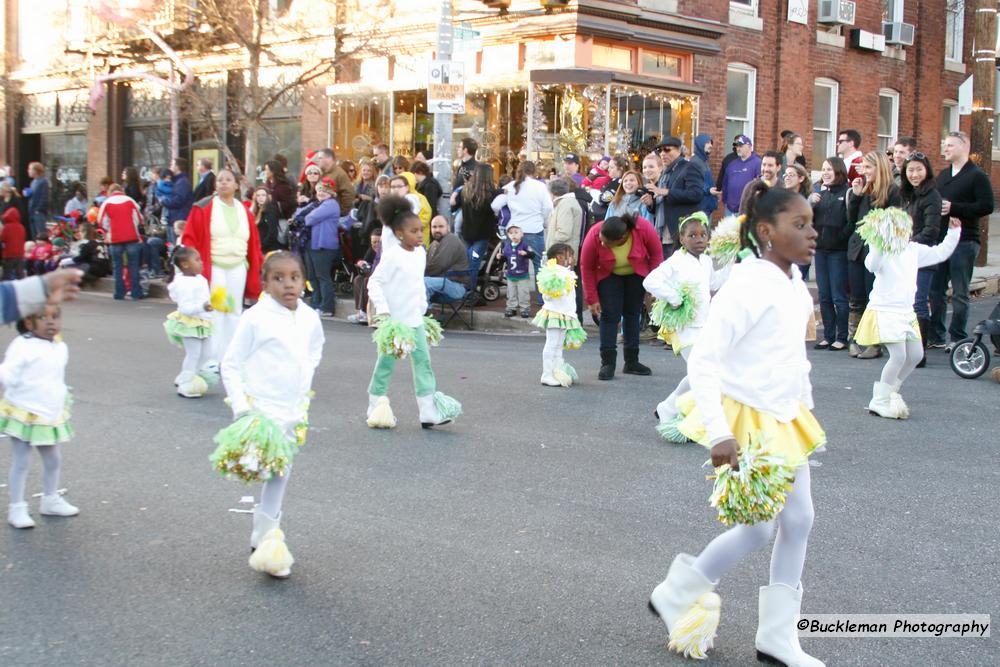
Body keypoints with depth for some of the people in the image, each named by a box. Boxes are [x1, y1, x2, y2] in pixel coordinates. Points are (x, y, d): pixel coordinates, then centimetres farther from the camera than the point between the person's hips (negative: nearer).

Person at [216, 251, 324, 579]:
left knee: (280, 475, 13)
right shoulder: (255, 318, -12)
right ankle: (269, 539, -1)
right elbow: (230, 364, -7)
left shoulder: (309, 319, 3)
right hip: (262, 410, -6)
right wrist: (241, 407, -13)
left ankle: (263, 538, 27)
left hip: (292, 412, 6)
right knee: (276, 470, -13)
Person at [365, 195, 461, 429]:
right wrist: (383, 311, -20)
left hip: (414, 320, 7)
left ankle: (429, 412, 0)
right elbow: (374, 283, -15)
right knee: (386, 364, 4)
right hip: (394, 320, -7)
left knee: (423, 361, 1)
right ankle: (377, 409, 18)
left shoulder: (420, 253, 8)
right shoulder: (392, 255, -14)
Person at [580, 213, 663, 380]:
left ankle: (632, 361, 12)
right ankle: (608, 363, -10)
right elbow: (586, 267, -19)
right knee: (610, 315, -11)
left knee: (633, 313, 4)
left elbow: (656, 254, -16)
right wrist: (592, 299, -16)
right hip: (608, 276, -1)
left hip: (636, 274, 1)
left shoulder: (644, 229, -35)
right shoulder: (594, 236, -34)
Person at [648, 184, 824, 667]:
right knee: (758, 526, -4)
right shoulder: (747, 285, -21)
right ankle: (675, 598, 19)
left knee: (798, 520, 11)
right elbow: (702, 361, -25)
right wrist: (719, 434, -31)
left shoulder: (793, 283, 5)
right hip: (748, 421, -9)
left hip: (785, 418, 9)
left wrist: (805, 405, 20)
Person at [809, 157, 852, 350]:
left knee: (838, 296, -1)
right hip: (820, 249, 6)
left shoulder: (846, 193, -8)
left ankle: (842, 337, 6)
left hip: (838, 251, -6)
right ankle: (828, 336, 17)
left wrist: (841, 237, -17)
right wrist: (810, 202, -5)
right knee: (824, 296, 10)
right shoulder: (819, 193, 13)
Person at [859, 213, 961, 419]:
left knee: (916, 355, 10)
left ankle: (890, 391, 27)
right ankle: (879, 401, -2)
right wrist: (878, 245, -46)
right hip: (884, 311, -8)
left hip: (906, 312, 8)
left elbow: (940, 253, 19)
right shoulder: (881, 252, -14)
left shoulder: (914, 250, 8)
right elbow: (871, 265, -35)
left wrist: (953, 232, 13)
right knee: (899, 355, -14)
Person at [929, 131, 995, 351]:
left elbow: (987, 206, -14)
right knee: (936, 290, 8)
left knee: (960, 293, -1)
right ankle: (936, 336, 15)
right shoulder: (943, 175, 17)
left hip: (964, 241, -7)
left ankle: (958, 338, 6)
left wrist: (953, 208, -18)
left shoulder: (977, 176, -5)